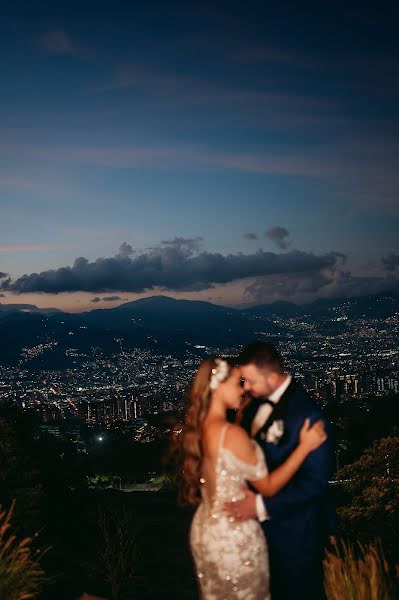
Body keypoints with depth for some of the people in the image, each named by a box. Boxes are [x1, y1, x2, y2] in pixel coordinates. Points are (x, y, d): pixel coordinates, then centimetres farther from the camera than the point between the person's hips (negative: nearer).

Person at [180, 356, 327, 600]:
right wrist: (304, 447, -12)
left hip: (205, 530, 8)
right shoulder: (231, 433, -24)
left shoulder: (198, 429, 0)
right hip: (235, 534, -8)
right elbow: (268, 487, -15)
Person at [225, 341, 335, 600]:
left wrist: (263, 506, -28)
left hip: (295, 532, -7)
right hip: (266, 524, 7)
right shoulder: (257, 403, -3)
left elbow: (315, 481, -26)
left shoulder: (307, 414, -27)